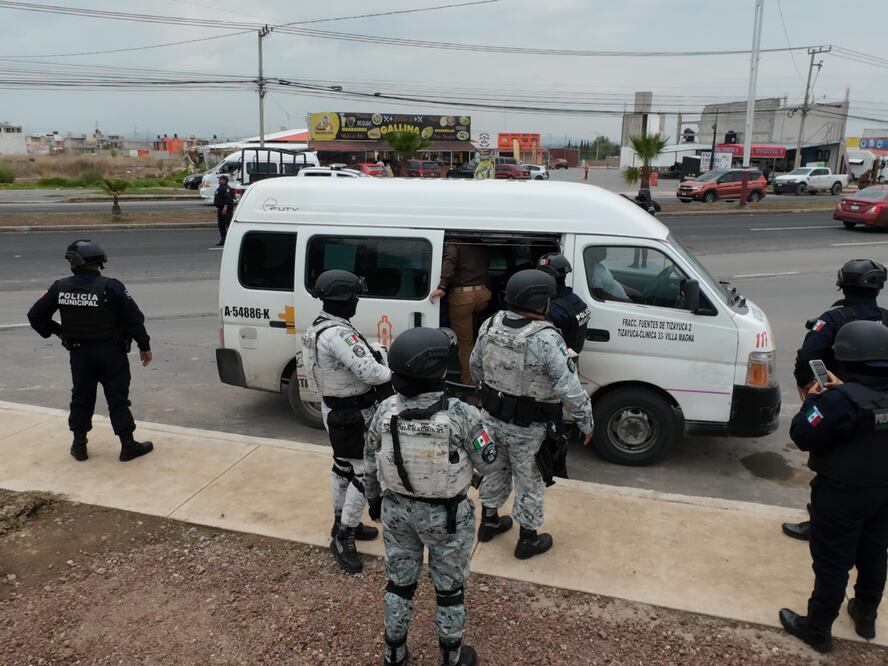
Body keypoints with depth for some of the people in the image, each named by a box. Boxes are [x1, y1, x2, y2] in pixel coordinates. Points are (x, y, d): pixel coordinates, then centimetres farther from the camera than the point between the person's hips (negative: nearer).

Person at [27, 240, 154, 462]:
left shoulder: (60, 288, -4)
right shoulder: (111, 287, -15)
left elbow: (35, 315, 3)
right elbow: (134, 319, -14)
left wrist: (56, 331, 18)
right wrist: (144, 345, -4)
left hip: (79, 352, 3)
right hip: (110, 352, -3)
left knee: (81, 398, 17)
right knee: (118, 398, 3)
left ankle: (79, 445, 24)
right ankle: (128, 446, 7)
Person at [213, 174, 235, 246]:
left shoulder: (226, 189, -14)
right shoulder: (219, 188, 20)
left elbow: (228, 199, -24)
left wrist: (225, 208, -31)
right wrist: (218, 208, 25)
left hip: (226, 209, -11)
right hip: (220, 209, 11)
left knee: (229, 224, -10)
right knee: (221, 224, 11)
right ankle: (223, 240, 15)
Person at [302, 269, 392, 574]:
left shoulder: (319, 326, 5)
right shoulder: (337, 334, -29)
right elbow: (370, 372, -33)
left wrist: (382, 364, -6)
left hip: (336, 410, 10)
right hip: (353, 416, -10)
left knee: (344, 467, 22)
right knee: (366, 474, 0)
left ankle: (342, 523, 38)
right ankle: (343, 539, 9)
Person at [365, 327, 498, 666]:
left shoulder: (385, 410, -16)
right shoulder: (461, 415, -27)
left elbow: (370, 464, -2)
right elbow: (486, 462, -12)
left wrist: (374, 499, 16)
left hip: (397, 510, 3)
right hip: (447, 516, -3)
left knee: (399, 582, 24)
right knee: (449, 588, 20)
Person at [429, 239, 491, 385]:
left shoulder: (453, 243, 4)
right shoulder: (483, 247, 23)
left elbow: (449, 260, -14)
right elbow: (486, 267, 20)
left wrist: (442, 287, -23)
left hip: (461, 296, -5)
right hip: (483, 294, 5)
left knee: (465, 343, 5)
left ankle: (469, 382, 11)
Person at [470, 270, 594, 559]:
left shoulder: (490, 324, -8)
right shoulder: (546, 339, -27)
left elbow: (475, 366, 7)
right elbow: (570, 389, -24)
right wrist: (586, 423, -9)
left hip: (492, 418, 6)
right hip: (527, 428, -6)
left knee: (496, 469, 26)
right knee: (529, 482, 15)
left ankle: (489, 522, 44)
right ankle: (528, 540, 32)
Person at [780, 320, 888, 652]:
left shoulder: (841, 400, -28)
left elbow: (803, 437, -21)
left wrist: (812, 400, -8)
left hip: (842, 494, -7)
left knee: (832, 563, 5)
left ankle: (817, 629, 19)